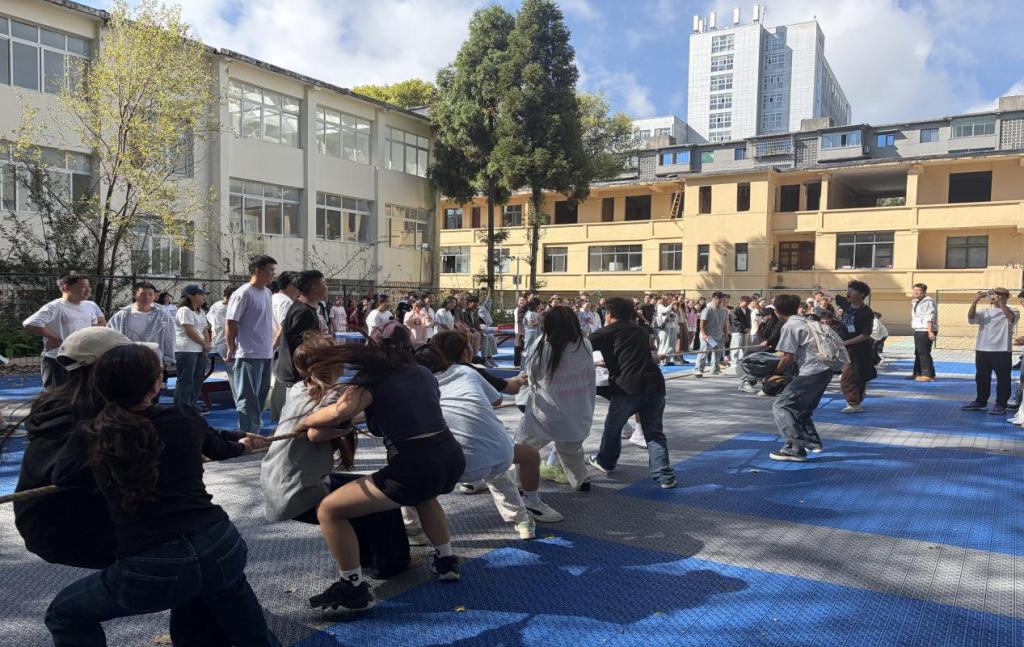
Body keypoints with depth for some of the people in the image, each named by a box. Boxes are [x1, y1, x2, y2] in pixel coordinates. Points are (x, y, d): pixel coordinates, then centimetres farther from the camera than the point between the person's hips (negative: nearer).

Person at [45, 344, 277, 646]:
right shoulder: (185, 419, 3)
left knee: (64, 614, 25)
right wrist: (244, 444, 48)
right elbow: (219, 449, 24)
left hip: (152, 571, -2)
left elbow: (61, 476, 16)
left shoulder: (88, 439, -3)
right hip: (219, 548, 3)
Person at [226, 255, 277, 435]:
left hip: (266, 355, 8)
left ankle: (256, 430, 27)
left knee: (260, 397, 16)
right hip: (249, 355, -8)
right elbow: (231, 325, -11)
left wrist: (272, 347, 15)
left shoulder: (267, 292, 12)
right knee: (248, 400, -2)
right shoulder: (243, 294, -13)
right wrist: (232, 350, -6)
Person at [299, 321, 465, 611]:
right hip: (452, 458, 7)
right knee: (424, 493, 43)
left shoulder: (372, 379, 2)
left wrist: (304, 421, 4)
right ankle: (446, 560, 41)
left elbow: (339, 413, -16)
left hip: (415, 468, -7)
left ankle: (353, 589, 11)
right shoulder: (423, 373, 20)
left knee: (328, 510, 5)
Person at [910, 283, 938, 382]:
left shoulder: (927, 302, -13)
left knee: (924, 353, -11)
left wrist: (930, 331, -27)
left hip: (925, 331, -10)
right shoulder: (915, 301, 18)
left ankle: (929, 375, -8)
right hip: (918, 331, 10)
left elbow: (929, 318, -21)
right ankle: (917, 373, 26)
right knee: (918, 353, 16)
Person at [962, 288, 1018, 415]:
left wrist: (999, 302, -30)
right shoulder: (985, 312, 12)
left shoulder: (1011, 312, 1)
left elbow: (1011, 316, -23)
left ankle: (1000, 404, 9)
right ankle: (980, 401, 22)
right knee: (981, 377, 12)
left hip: (1002, 351, -4)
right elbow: (971, 316, -6)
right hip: (982, 350, 4)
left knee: (1002, 379, 1)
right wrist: (975, 301, -19)